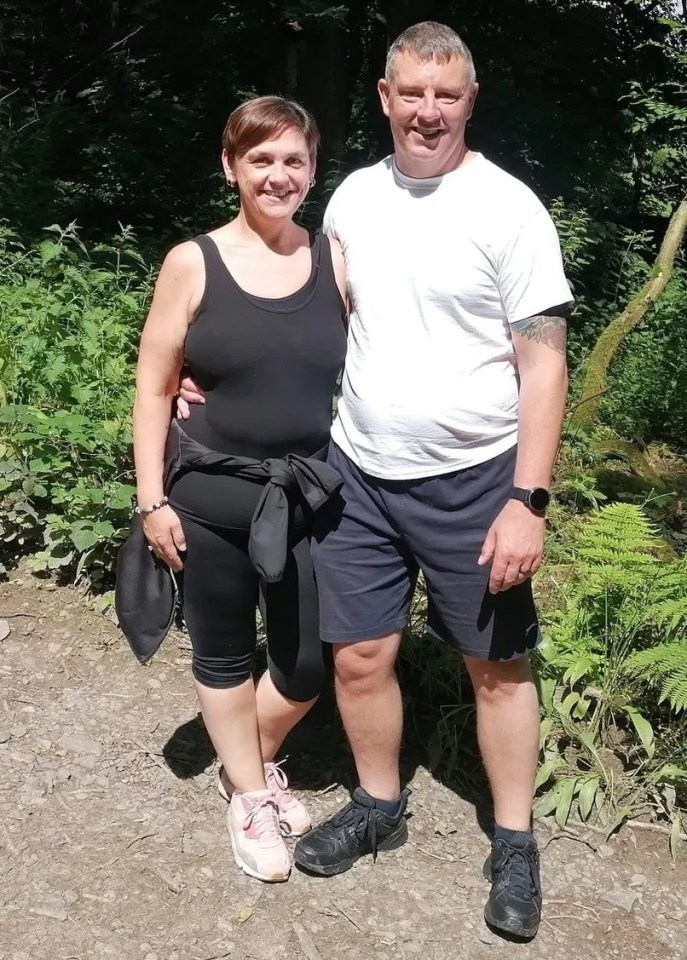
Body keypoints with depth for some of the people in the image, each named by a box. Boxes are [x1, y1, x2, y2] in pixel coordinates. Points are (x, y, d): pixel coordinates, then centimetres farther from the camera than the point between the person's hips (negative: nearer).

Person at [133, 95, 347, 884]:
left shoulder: (336, 261, 1)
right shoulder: (192, 264, -5)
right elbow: (153, 387, -2)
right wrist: (152, 500, -6)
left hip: (310, 498, 2)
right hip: (211, 499, -2)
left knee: (308, 663, 10)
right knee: (225, 654, 13)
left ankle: (256, 761, 41)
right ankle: (248, 795, 36)